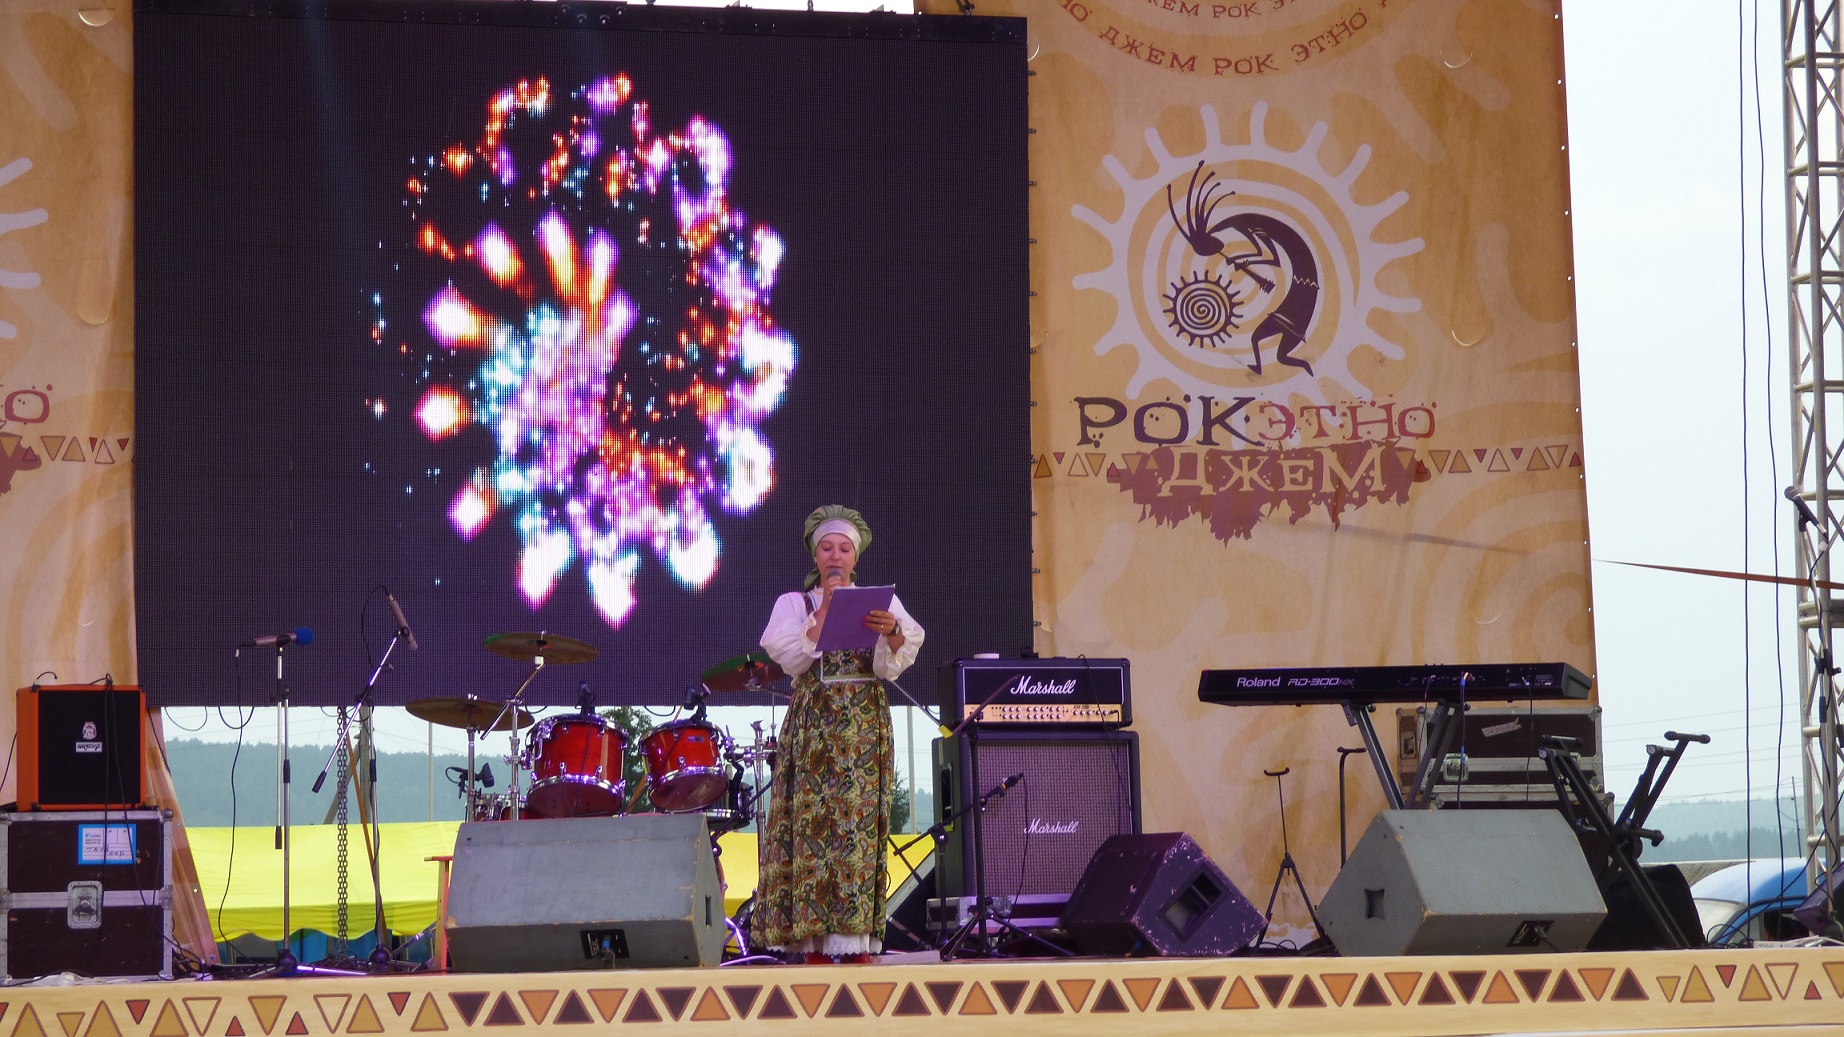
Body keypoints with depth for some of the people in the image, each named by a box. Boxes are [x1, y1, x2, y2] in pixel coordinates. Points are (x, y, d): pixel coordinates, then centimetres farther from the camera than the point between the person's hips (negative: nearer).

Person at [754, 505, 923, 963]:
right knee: (812, 821, -8)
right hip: (813, 726, 0)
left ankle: (856, 943, -7)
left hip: (865, 728, 1)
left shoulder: (880, 603, 12)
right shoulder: (795, 603, 11)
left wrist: (891, 632, -23)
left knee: (860, 821, -7)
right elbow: (793, 661, -5)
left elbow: (889, 668, -3)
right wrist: (824, 611, -6)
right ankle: (812, 943, -8)